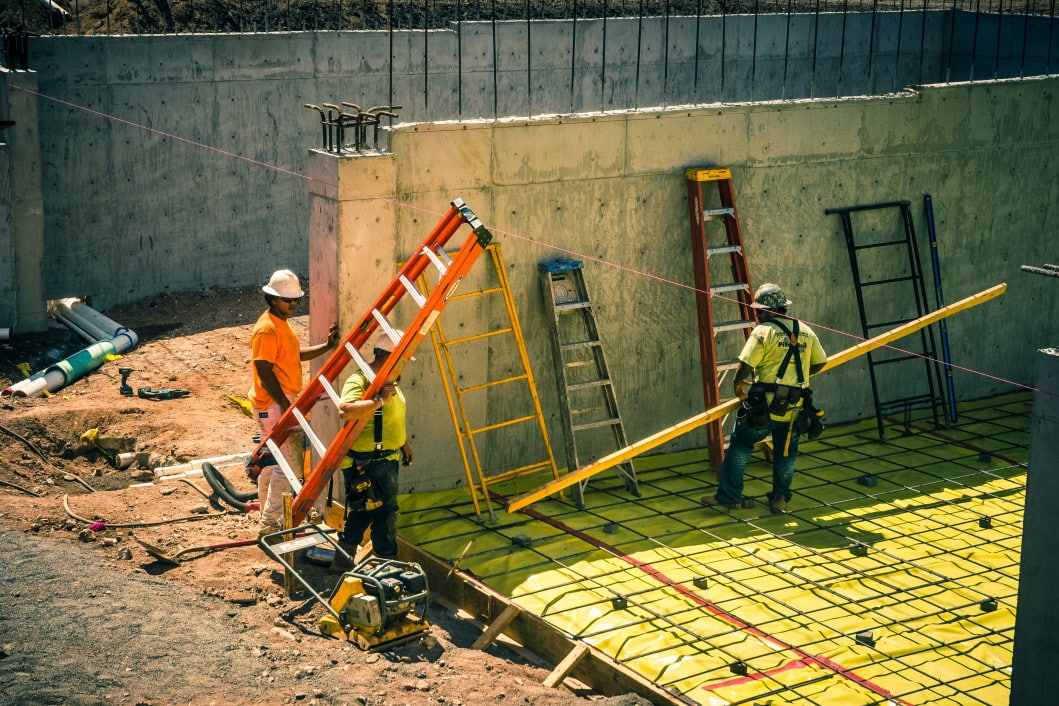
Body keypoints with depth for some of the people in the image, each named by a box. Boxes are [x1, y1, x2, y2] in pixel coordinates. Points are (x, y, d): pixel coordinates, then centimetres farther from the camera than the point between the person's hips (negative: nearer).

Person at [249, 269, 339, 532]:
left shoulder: (281, 323, 13)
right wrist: (286, 405, -22)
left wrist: (327, 346, 6)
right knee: (289, 462, -10)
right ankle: (270, 522, -4)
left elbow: (297, 354, 20)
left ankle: (267, 518, 30)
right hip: (273, 405, -11)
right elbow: (265, 372, -22)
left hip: (283, 402, 11)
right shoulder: (266, 329, -19)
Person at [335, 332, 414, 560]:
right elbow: (345, 411, -40)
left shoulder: (388, 381, 12)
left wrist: (404, 444, 32)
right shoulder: (359, 381, -20)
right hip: (365, 463, -10)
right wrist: (380, 399, -37)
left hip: (388, 458, 10)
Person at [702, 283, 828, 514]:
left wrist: (737, 385, 6)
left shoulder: (763, 332, -9)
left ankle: (729, 496, 10)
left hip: (765, 404, -5)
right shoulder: (805, 331, 9)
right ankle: (781, 498, 21)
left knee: (740, 445, 8)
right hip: (795, 408, 5)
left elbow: (746, 365, -13)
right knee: (786, 452, 20)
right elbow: (820, 362, 16)